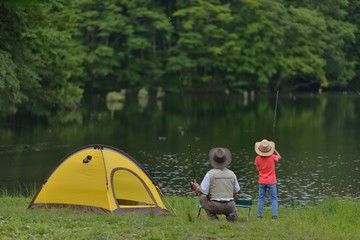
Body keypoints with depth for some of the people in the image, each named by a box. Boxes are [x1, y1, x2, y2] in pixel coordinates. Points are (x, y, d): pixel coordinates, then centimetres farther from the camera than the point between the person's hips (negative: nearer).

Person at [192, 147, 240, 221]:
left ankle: (213, 218, 2)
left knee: (202, 198, 22)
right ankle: (231, 215, -1)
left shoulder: (210, 174, -8)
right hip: (229, 206, 4)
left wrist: (197, 187, 15)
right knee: (234, 210, 37)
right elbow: (235, 192, 12)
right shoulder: (232, 174, 4)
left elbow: (203, 192, -7)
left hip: (215, 206, -4)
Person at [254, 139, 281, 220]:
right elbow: (279, 157, 7)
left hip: (262, 182, 2)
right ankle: (274, 215, -4)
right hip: (271, 182, -2)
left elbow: (258, 169, 3)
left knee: (261, 198, 12)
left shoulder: (258, 158, -10)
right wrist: (274, 149, 5)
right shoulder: (272, 157, -15)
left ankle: (259, 215, 8)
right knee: (274, 198, 6)